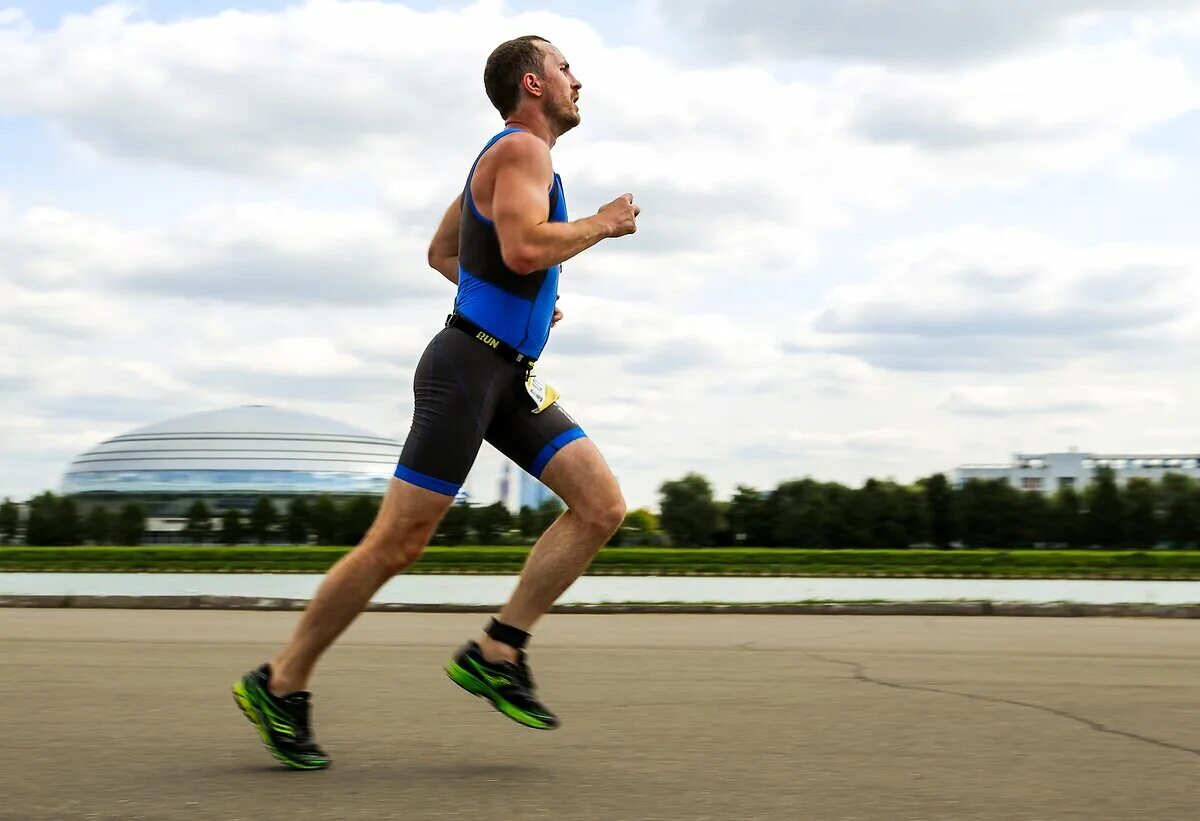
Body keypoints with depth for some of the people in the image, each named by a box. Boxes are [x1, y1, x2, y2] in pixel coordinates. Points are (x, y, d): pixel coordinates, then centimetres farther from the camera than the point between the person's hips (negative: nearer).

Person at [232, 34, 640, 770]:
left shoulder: (510, 157, 20)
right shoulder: (522, 148, -10)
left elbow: (442, 252, 29)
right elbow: (524, 247, -27)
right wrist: (602, 224, -13)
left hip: (510, 378, 10)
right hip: (467, 368, -10)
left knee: (604, 507, -3)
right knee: (398, 543, -8)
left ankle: (496, 653, -1)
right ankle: (281, 686, 4)